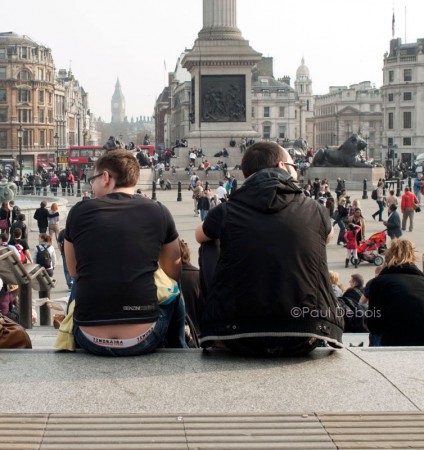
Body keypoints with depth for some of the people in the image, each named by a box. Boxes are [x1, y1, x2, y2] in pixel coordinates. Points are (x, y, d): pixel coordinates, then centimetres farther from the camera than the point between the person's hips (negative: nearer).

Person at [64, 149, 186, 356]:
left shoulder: (79, 212, 0)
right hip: (142, 341, -1)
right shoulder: (158, 212, -1)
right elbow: (174, 273, 13)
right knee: (173, 294, 31)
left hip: (91, 341, 1)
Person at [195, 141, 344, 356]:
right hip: (304, 342, 1)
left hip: (243, 345, -1)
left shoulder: (226, 212, 2)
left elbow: (200, 236, 28)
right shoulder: (315, 211, 4)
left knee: (209, 249, 23)